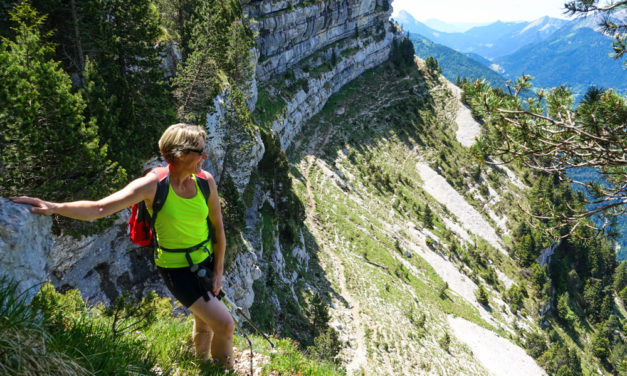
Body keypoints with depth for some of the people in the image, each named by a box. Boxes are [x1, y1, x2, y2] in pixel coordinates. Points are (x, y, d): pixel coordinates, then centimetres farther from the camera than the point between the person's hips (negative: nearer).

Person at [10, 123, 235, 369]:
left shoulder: (205, 181, -11)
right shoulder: (153, 185, -23)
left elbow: (218, 227, -2)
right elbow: (99, 208, -27)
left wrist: (218, 272, 0)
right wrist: (54, 207, -41)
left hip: (206, 261, 5)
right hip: (177, 269, -4)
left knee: (205, 322, 21)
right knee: (225, 325, -6)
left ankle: (202, 362, 50)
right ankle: (225, 367, 24)